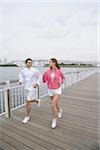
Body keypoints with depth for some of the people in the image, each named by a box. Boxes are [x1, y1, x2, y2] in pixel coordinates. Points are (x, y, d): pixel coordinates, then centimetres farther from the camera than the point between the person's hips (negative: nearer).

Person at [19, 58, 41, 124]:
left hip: (32, 88, -5)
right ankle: (38, 101, 49)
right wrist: (21, 81, -3)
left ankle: (27, 116, 16)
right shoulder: (23, 71, 0)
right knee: (28, 101, 18)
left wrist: (37, 83, -11)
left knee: (28, 102, -4)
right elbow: (21, 76, 16)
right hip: (26, 88, 6)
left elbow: (40, 77, -1)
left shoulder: (35, 70, -13)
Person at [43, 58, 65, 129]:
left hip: (57, 90, -4)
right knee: (55, 104, 21)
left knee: (53, 105, -16)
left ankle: (54, 120, 7)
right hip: (50, 90, 4)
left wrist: (61, 82, -11)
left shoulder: (59, 71, -11)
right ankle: (60, 110, 55)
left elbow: (63, 77, 10)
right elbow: (44, 81, -2)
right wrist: (44, 75, -22)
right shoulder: (48, 71, -3)